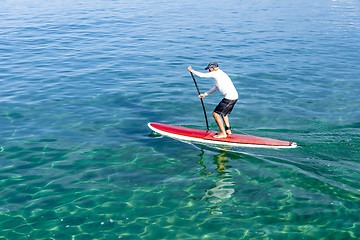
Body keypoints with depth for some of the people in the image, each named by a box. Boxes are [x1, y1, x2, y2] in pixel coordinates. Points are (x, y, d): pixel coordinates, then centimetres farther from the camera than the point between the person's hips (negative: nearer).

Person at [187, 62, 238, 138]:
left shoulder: (216, 73, -11)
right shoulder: (219, 74, 20)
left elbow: (201, 75, -8)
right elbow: (215, 88, 30)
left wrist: (191, 70, 6)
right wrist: (205, 94, 29)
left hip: (229, 98, -10)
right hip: (234, 96, 10)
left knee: (215, 114, -4)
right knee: (223, 112, 29)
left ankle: (223, 133, -1)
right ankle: (228, 130, 30)